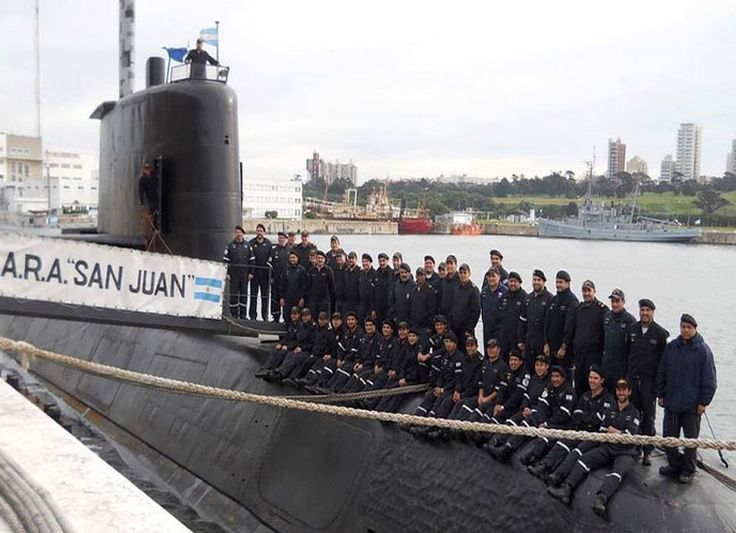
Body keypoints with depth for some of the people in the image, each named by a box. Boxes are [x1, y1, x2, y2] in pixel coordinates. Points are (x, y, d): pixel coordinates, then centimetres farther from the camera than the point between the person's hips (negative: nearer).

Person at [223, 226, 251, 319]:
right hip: (234, 274, -2)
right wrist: (227, 273, -6)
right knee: (234, 294, 0)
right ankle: (234, 314, 5)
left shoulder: (247, 246, 10)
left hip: (244, 274, 2)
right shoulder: (230, 245, 4)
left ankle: (243, 314, 9)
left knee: (244, 294, 4)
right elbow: (225, 260, 2)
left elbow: (251, 260, 10)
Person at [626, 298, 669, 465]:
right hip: (632, 378, 3)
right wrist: (625, 375, 10)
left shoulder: (661, 333, -3)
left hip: (649, 381, -3)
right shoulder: (632, 330, 8)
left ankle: (647, 451, 7)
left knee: (648, 417, 0)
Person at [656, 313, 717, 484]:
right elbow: (661, 372, 10)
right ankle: (675, 465, 27)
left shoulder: (703, 350, -8)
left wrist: (704, 402, -8)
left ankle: (688, 470, 21)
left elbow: (709, 380, -7)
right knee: (668, 436, 10)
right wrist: (661, 394, 9)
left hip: (692, 405, -4)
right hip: (671, 403, 4)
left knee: (691, 438, 8)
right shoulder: (671, 347, 3)